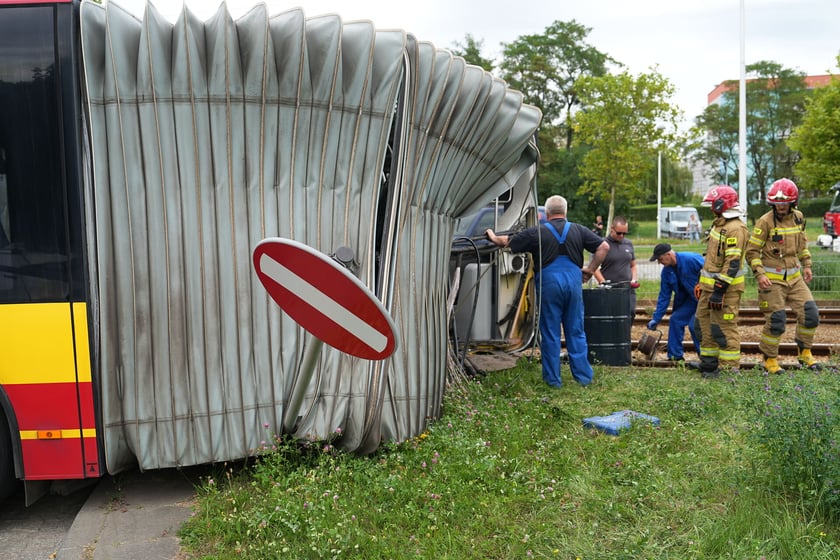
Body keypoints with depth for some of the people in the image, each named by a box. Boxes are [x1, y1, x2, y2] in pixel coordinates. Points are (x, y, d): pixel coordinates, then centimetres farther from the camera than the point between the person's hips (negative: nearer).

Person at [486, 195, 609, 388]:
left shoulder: (537, 232, 1)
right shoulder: (579, 230, 7)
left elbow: (508, 241, 8)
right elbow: (603, 247, 4)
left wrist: (493, 237, 28)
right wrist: (590, 270, 12)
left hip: (549, 283, -2)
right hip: (574, 282, 2)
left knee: (550, 334, 6)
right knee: (576, 332, 11)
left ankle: (553, 379, 11)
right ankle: (583, 376, 15)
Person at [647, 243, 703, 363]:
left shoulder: (691, 259, -25)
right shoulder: (666, 272, -1)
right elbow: (664, 296, 3)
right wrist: (656, 318, 1)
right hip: (690, 298, 8)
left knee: (695, 325, -18)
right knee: (675, 320, -1)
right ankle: (675, 355, 9)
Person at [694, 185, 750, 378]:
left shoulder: (736, 228, -17)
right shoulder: (719, 224, 15)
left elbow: (732, 263, -23)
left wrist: (719, 290, -25)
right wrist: (702, 283, 22)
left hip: (726, 287, -10)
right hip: (710, 284, 10)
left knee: (725, 328, -5)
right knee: (704, 322, 14)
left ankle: (730, 369, 3)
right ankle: (708, 362, 25)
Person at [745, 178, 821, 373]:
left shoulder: (798, 218, 6)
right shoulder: (765, 222, -12)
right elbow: (752, 251, -10)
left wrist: (806, 265, 18)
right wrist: (759, 274, -19)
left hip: (794, 277, 6)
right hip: (772, 280, -5)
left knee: (810, 313, 2)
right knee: (776, 321, -4)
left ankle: (805, 352, 22)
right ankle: (770, 359, 14)